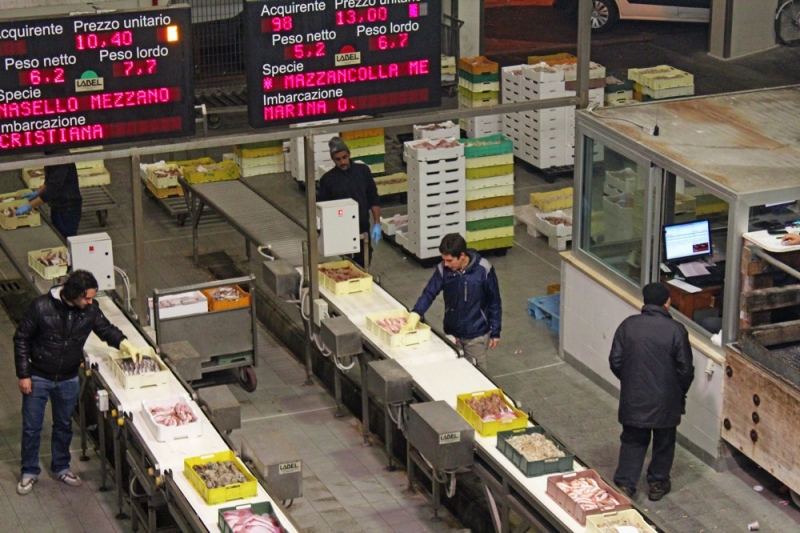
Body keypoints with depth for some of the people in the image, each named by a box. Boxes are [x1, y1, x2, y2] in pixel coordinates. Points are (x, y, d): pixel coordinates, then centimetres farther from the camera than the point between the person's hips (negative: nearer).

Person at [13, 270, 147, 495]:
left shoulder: (90, 309, -12)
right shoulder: (41, 307, -23)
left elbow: (107, 330, 3)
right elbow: (21, 339, -14)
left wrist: (127, 346, -16)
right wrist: (23, 375, -13)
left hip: (68, 379, 4)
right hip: (38, 378, -4)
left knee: (64, 425, 19)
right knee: (31, 427, 8)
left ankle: (61, 468, 37)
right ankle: (29, 472, 24)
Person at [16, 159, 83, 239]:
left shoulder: (62, 161, -26)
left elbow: (52, 190, -28)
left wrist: (28, 206, -27)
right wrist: (37, 192, 8)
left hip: (68, 208, -9)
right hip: (56, 207, 9)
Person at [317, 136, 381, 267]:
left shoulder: (363, 171, 1)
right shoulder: (327, 179, -4)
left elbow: (374, 199, 6)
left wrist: (377, 224, 1)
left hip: (363, 230, 2)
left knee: (363, 266, 7)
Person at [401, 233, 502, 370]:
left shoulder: (483, 270, -19)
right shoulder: (443, 269, -12)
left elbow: (494, 302, -10)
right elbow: (429, 294, -11)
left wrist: (495, 332, -5)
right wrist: (412, 320, -25)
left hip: (477, 334, -3)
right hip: (452, 333, 3)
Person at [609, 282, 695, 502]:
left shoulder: (628, 325, -6)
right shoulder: (676, 330, -14)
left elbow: (615, 361, -2)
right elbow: (686, 369, -10)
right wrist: (680, 393, 8)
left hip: (633, 398, 2)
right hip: (665, 400, -2)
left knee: (633, 441, 15)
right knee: (664, 442, 17)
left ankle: (625, 484, 11)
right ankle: (658, 483, 28)